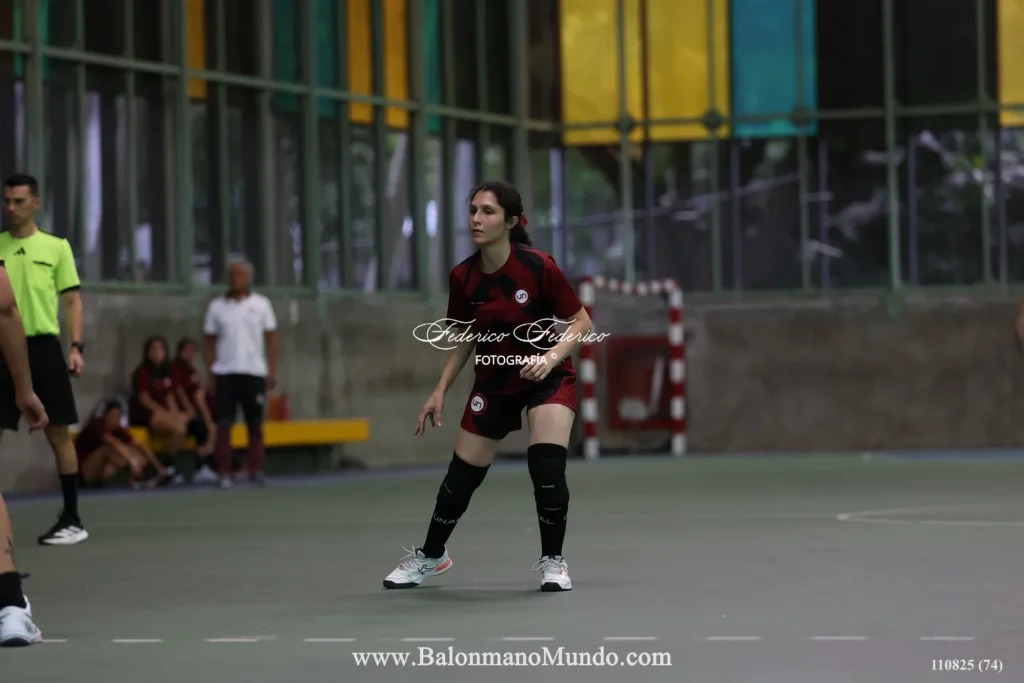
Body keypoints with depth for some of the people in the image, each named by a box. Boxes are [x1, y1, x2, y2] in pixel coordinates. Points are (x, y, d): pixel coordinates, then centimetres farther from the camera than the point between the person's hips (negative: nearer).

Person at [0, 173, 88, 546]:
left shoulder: (56, 246, 5)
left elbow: (72, 301, 6)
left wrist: (76, 348, -4)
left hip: (43, 347, -2)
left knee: (58, 433, 0)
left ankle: (72, 519, 8)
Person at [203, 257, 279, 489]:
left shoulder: (261, 304, 5)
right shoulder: (216, 306, 6)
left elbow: (271, 338, 6)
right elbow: (209, 341, 8)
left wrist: (273, 370, -1)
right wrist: (211, 373, 1)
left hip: (254, 372, 0)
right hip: (225, 373, 0)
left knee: (255, 424, 4)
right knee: (223, 424, -5)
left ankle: (256, 470, 12)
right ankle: (224, 473, -3)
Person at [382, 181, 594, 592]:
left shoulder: (538, 267, -23)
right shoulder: (463, 278, -11)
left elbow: (581, 321, -13)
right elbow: (464, 339, 5)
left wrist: (553, 356, -29)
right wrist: (441, 390, 1)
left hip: (547, 377, -4)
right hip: (494, 383, 4)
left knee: (547, 468, -22)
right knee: (461, 476, 9)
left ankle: (552, 561, 1)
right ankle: (431, 556, 33)